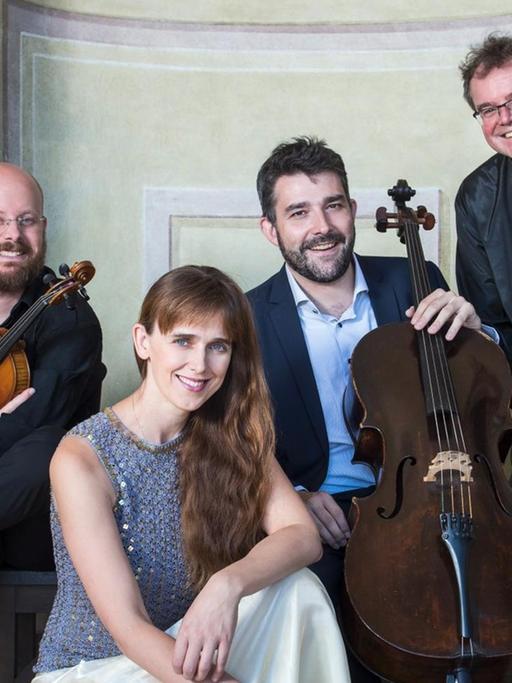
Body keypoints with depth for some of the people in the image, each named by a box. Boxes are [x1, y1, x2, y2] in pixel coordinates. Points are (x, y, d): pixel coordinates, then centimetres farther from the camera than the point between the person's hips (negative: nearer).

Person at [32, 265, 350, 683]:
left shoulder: (229, 439, -1)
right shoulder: (81, 459, -17)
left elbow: (303, 535, -16)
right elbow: (127, 625, -23)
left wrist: (228, 585, -36)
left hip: (187, 649, 5)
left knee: (298, 588, -21)